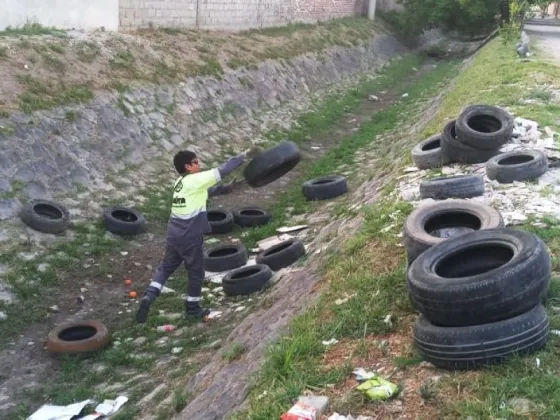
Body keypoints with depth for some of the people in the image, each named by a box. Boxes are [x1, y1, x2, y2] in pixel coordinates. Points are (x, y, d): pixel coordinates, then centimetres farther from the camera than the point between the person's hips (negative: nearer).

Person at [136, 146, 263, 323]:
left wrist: (225, 188, 16)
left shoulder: (181, 182, 12)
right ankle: (192, 308, 23)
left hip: (173, 235, 7)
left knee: (165, 267, 17)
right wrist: (243, 156, -7)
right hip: (190, 237, -7)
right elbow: (222, 171, -13)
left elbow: (205, 191, 25)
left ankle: (148, 296, 0)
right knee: (196, 273, 11)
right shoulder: (195, 180, -14)